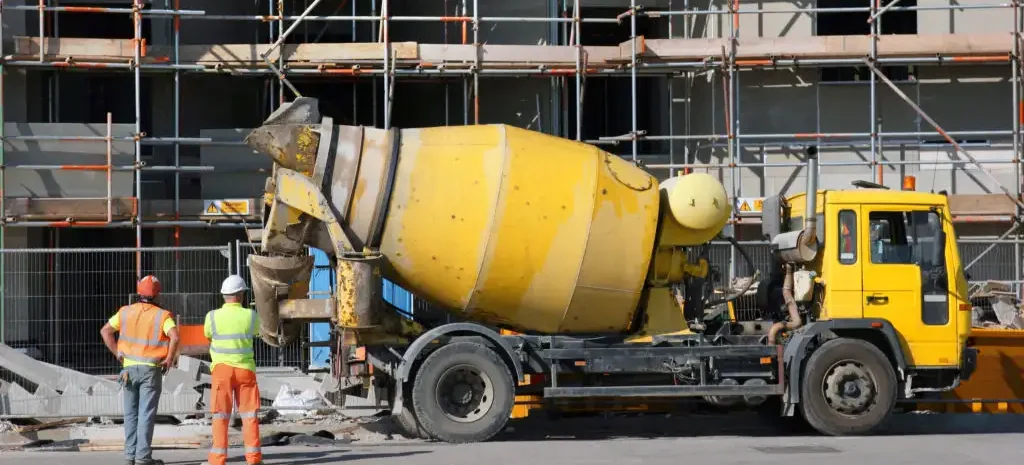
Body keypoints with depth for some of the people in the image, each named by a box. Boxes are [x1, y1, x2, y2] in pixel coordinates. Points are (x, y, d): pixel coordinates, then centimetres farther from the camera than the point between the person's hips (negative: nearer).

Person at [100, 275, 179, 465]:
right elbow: (175, 337, -23)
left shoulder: (126, 311, 4)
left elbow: (105, 331, 4)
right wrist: (169, 359, -10)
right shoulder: (162, 315, -8)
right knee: (146, 414, -3)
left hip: (129, 369, 4)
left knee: (131, 414, 11)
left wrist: (117, 353, 6)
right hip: (151, 370, -4)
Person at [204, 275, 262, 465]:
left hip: (222, 368, -1)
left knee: (221, 415, 3)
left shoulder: (213, 316, -7)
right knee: (249, 413, 7)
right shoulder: (250, 316, -3)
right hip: (245, 369, 1)